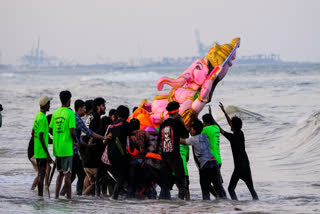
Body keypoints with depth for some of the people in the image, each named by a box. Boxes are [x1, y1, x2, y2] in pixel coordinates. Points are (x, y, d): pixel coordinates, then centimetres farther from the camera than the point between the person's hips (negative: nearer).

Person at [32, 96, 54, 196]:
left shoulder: (38, 116, 12)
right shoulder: (43, 118, -18)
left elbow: (33, 133, 21)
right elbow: (41, 137, -22)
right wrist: (47, 154, -22)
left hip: (37, 150, 10)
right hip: (42, 151, -10)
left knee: (41, 173, 13)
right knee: (42, 173, -8)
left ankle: (39, 195, 17)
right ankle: (40, 196, -8)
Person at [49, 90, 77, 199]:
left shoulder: (55, 113, 9)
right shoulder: (70, 113, -12)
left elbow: (50, 129, 11)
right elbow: (72, 131, -17)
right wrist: (76, 141, 0)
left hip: (57, 148, 6)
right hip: (67, 148, -6)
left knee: (60, 173, 16)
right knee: (67, 174, -2)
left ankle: (56, 196, 13)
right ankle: (68, 197, -1)